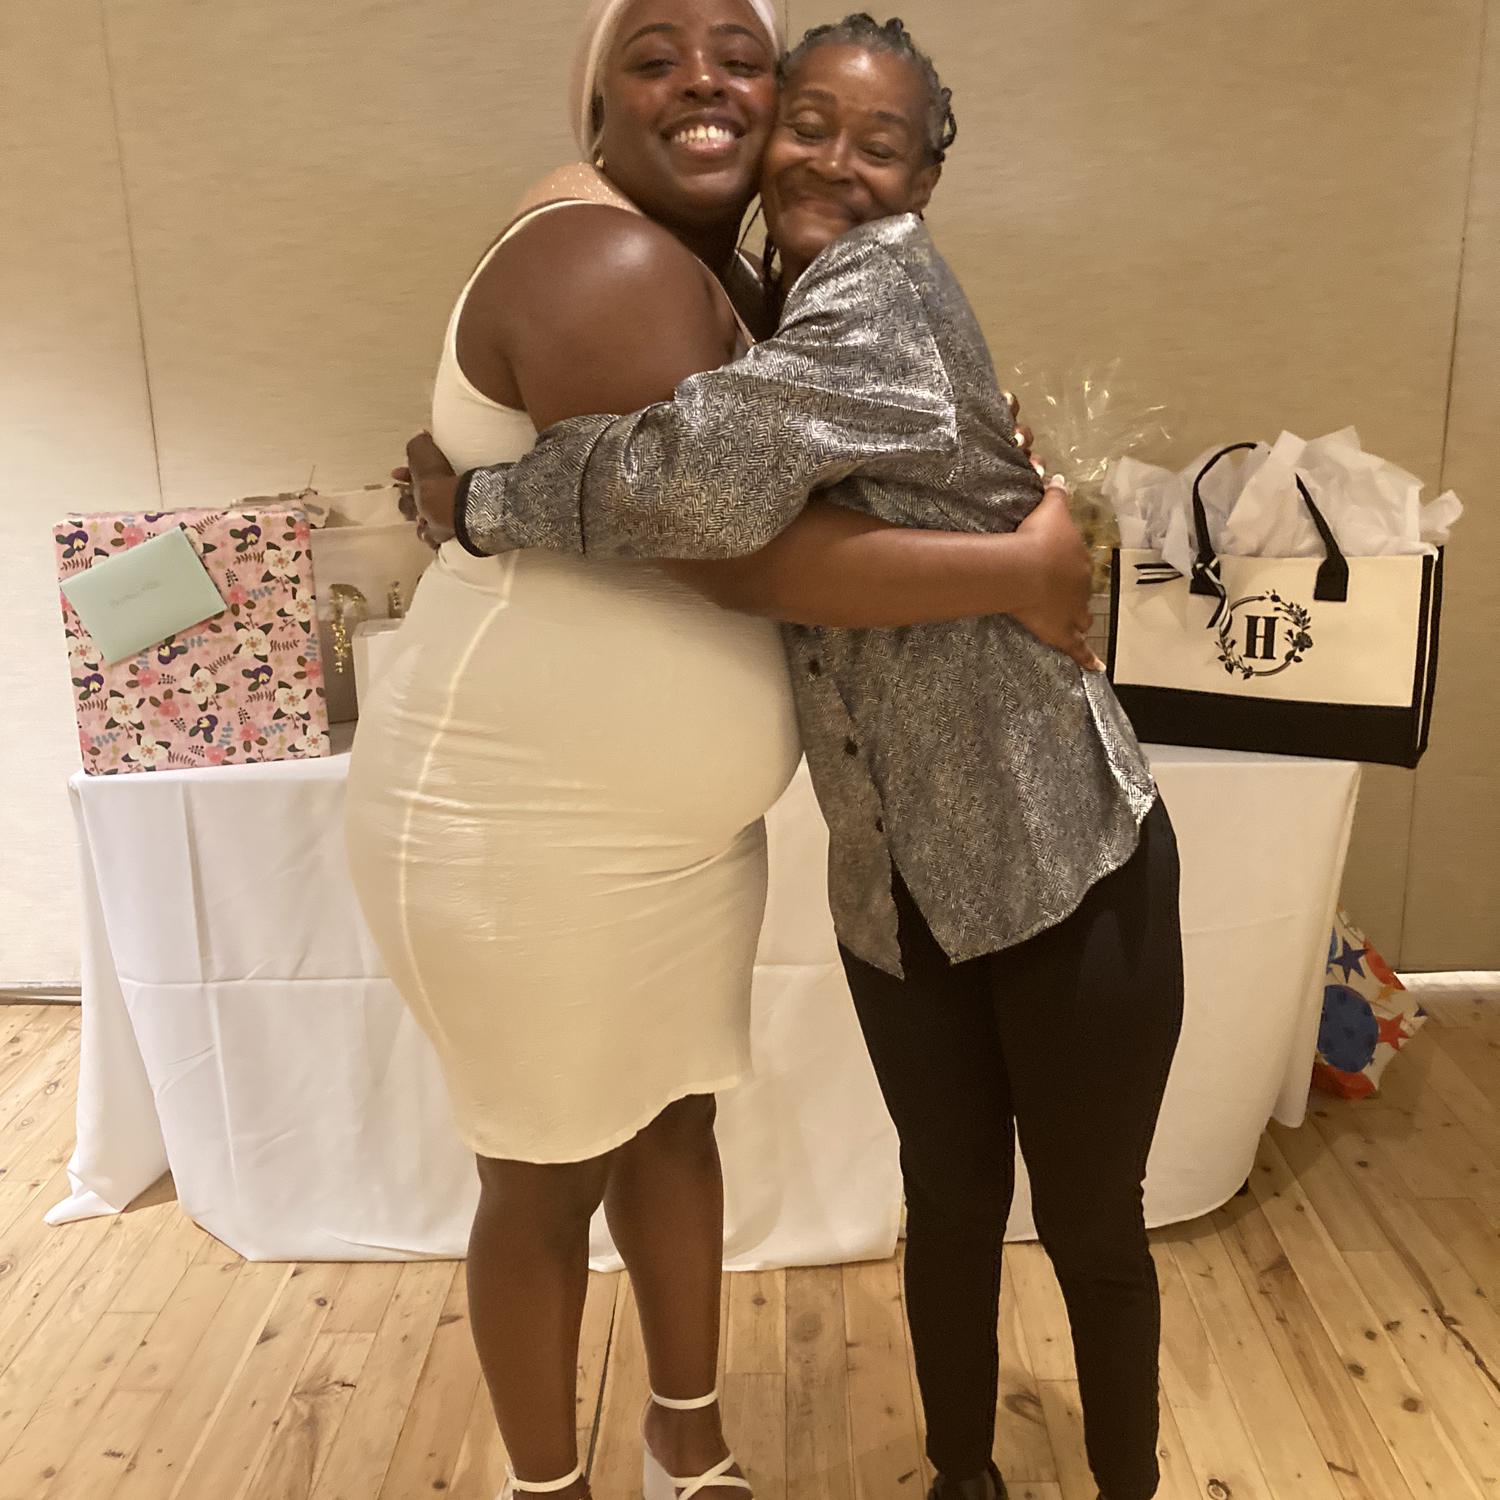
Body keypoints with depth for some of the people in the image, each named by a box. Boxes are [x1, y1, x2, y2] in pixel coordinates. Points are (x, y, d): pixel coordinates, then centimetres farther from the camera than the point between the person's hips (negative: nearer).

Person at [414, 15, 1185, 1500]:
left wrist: (482, 502, -16)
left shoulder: (889, 287, -14)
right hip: (892, 892, 6)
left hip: (1067, 866, -6)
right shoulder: (763, 326, 9)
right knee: (950, 1202, 21)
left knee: (1089, 1227, 13)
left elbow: (710, 474, -30)